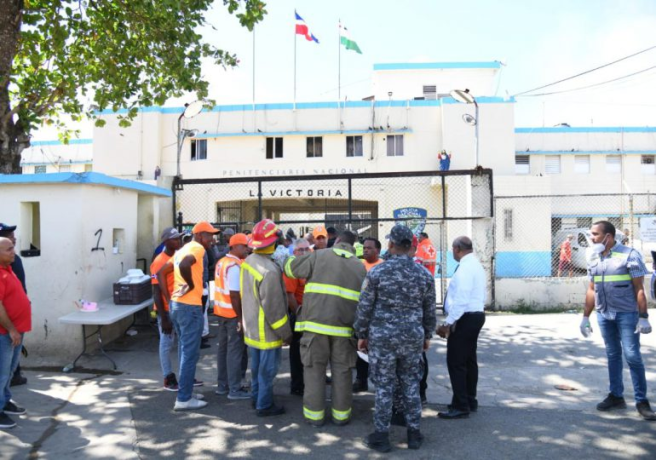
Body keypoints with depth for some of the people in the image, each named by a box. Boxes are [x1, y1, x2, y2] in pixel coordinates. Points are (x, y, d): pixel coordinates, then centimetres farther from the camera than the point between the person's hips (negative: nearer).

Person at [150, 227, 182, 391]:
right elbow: (157, 293, -17)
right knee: (166, 343, 6)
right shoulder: (159, 262, -17)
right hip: (167, 310, -7)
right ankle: (168, 378, 18)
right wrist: (163, 318, -19)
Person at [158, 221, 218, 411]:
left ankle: (185, 392, 26)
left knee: (184, 351, 18)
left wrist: (168, 298, 14)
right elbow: (184, 265, -32)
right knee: (190, 353, -2)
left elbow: (161, 273, 19)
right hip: (190, 307, -10)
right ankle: (184, 399, 4)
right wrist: (191, 284, -17)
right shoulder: (198, 248, -11)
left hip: (176, 305, 10)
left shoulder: (183, 249, 18)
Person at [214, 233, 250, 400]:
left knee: (223, 348, 15)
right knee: (235, 350, -3)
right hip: (233, 313, -10)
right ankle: (234, 389, 3)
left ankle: (222, 385, 24)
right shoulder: (235, 266, -18)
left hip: (222, 311, 10)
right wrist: (241, 317, -19)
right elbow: (234, 294, -23)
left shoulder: (222, 262, 11)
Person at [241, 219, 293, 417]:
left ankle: (256, 398, 37)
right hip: (267, 331, -9)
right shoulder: (269, 270, -29)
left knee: (257, 366, 22)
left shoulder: (248, 262, -1)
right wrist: (286, 333, -14)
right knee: (267, 369, 7)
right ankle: (264, 405, 19)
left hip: (252, 327, 9)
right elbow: (274, 308, -24)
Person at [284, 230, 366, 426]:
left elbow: (290, 267, 7)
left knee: (315, 369, 9)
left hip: (316, 322, -2)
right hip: (344, 327, 2)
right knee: (341, 371, 12)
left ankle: (314, 414, 15)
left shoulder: (318, 256, 1)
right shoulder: (360, 266, 12)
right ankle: (341, 414, 19)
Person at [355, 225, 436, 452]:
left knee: (384, 386, 6)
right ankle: (414, 433, 23)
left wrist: (361, 334, 6)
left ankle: (381, 435, 15)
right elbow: (430, 310, 9)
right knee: (411, 385, 14)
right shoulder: (424, 274, 1)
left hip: (382, 337, -3)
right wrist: (427, 335, 21)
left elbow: (364, 307, -6)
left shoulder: (376, 272, -10)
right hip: (413, 337, 3)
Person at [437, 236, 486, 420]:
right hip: (475, 315, 11)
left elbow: (461, 300, -25)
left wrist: (448, 323, -22)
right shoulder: (476, 265, 14)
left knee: (456, 362, -5)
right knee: (469, 360, 17)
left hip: (465, 318, -11)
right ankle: (470, 401, 27)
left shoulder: (465, 268, -19)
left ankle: (461, 406, 1)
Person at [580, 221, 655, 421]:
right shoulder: (594, 260, 9)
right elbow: (592, 291, 14)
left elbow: (639, 289, -9)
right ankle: (616, 396, 22)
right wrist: (585, 317, 13)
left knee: (632, 356, -5)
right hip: (604, 315, 6)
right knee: (613, 355, 12)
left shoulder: (629, 255, -8)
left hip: (627, 314, -5)